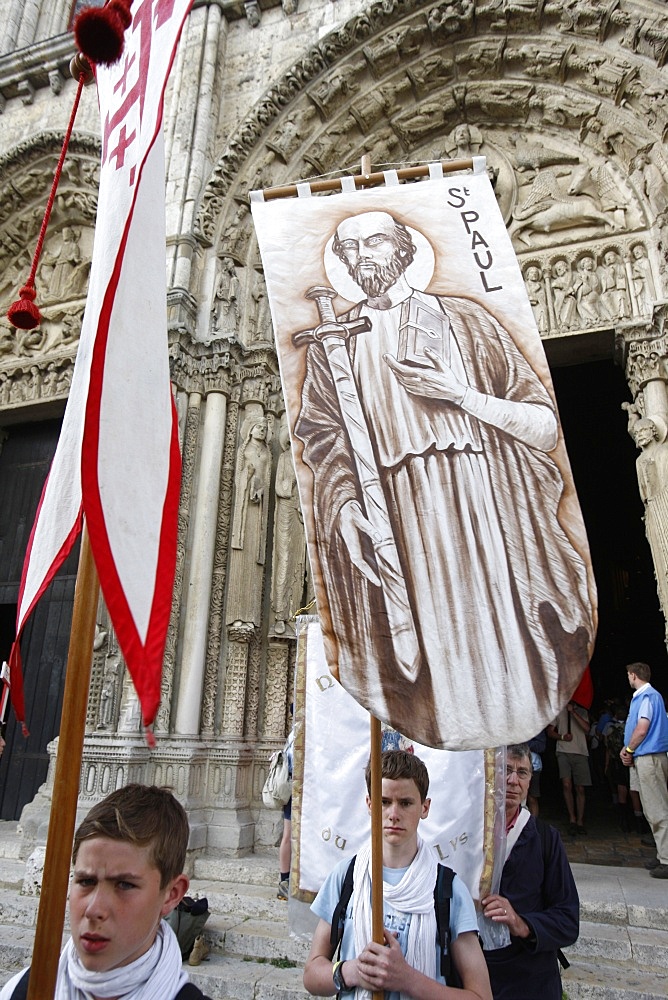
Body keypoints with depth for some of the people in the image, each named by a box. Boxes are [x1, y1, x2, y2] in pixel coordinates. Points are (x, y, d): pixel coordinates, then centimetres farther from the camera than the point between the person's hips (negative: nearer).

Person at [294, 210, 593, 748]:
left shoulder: (466, 320, 14)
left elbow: (544, 425, 8)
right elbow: (324, 439, 4)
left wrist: (458, 393, -6)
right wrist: (346, 510, -13)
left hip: (482, 514, 0)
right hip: (393, 524, 0)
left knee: (498, 638, -3)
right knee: (426, 641, -4)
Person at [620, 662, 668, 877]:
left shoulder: (647, 696, -14)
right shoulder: (646, 696, 17)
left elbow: (642, 729, -19)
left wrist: (629, 750, -5)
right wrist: (629, 751, 8)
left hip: (648, 758, -10)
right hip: (649, 757, 10)